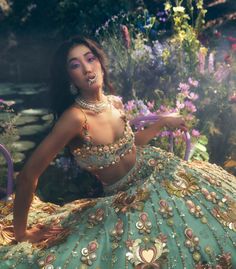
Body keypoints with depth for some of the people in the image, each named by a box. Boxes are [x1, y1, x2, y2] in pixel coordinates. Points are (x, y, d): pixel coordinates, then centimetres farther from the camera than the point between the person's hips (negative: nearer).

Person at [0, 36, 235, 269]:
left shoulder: (115, 103, -8)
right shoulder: (75, 117, -31)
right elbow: (28, 177, -29)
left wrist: (163, 122, 6)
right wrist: (20, 233, -21)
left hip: (151, 169, 6)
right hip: (123, 199, -6)